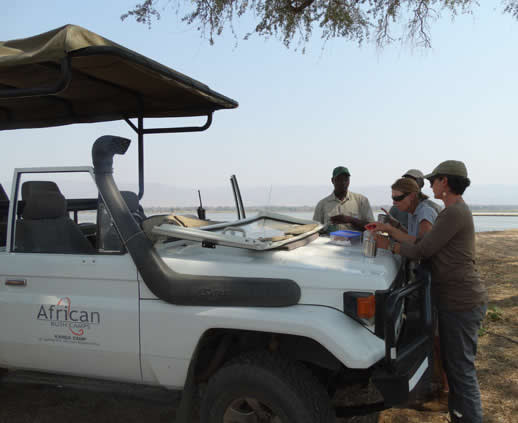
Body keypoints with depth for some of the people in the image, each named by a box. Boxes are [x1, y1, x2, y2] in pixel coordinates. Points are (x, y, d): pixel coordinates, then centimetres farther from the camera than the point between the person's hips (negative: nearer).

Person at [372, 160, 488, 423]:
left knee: (462, 368, -1)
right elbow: (428, 243, 14)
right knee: (452, 363, 20)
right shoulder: (456, 210, 14)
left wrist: (389, 245, -4)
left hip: (461, 302, -10)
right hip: (455, 300, 10)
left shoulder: (454, 213, -19)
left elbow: (423, 250, -17)